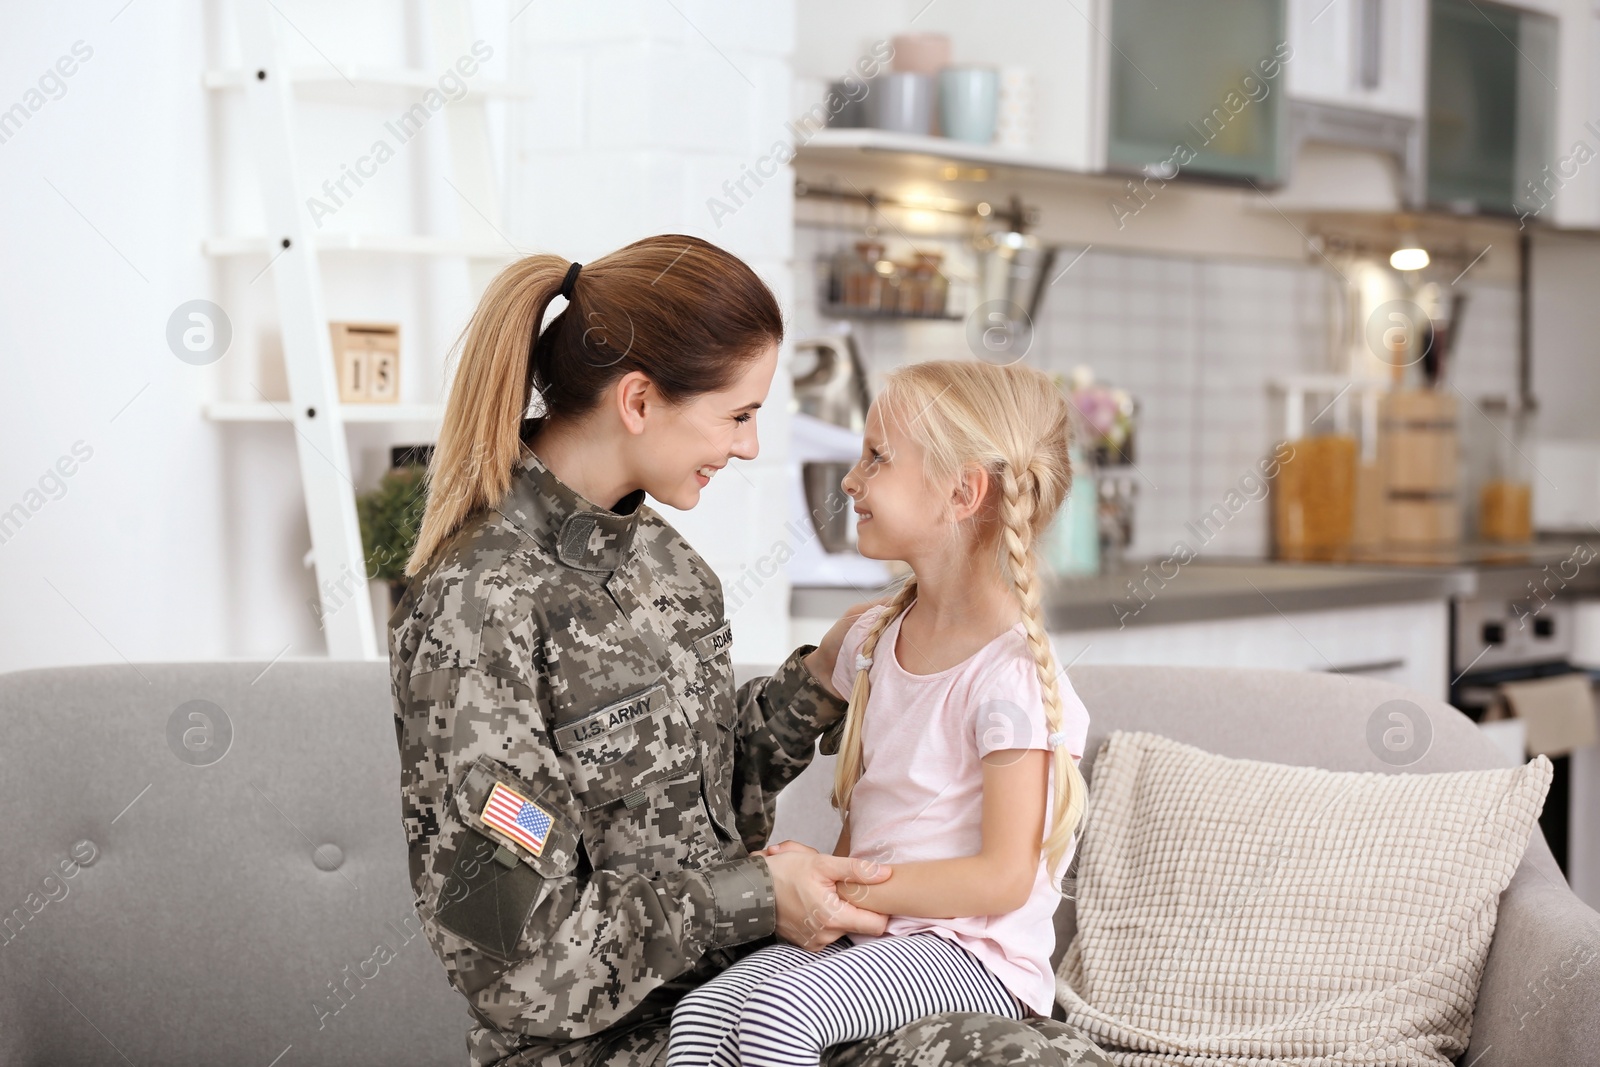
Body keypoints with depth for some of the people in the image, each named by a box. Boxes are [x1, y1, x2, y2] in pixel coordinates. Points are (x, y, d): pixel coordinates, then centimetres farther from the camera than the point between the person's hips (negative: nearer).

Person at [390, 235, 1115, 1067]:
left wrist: (816, 680, 5)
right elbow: (511, 950, -19)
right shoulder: (477, 606, -19)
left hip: (732, 980, 8)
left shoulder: (654, 551, 7)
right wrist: (751, 898, -16)